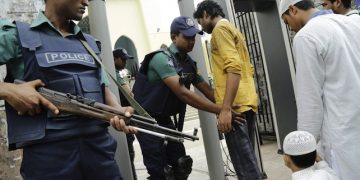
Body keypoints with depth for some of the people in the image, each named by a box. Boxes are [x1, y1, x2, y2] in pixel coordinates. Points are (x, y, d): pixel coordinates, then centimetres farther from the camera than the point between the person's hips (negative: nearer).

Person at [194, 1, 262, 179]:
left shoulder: (221, 29, -5)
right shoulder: (232, 29, 24)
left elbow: (233, 68, -19)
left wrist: (226, 108, -23)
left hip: (235, 106, -10)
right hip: (246, 102, 10)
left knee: (244, 165, -8)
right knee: (248, 160, 13)